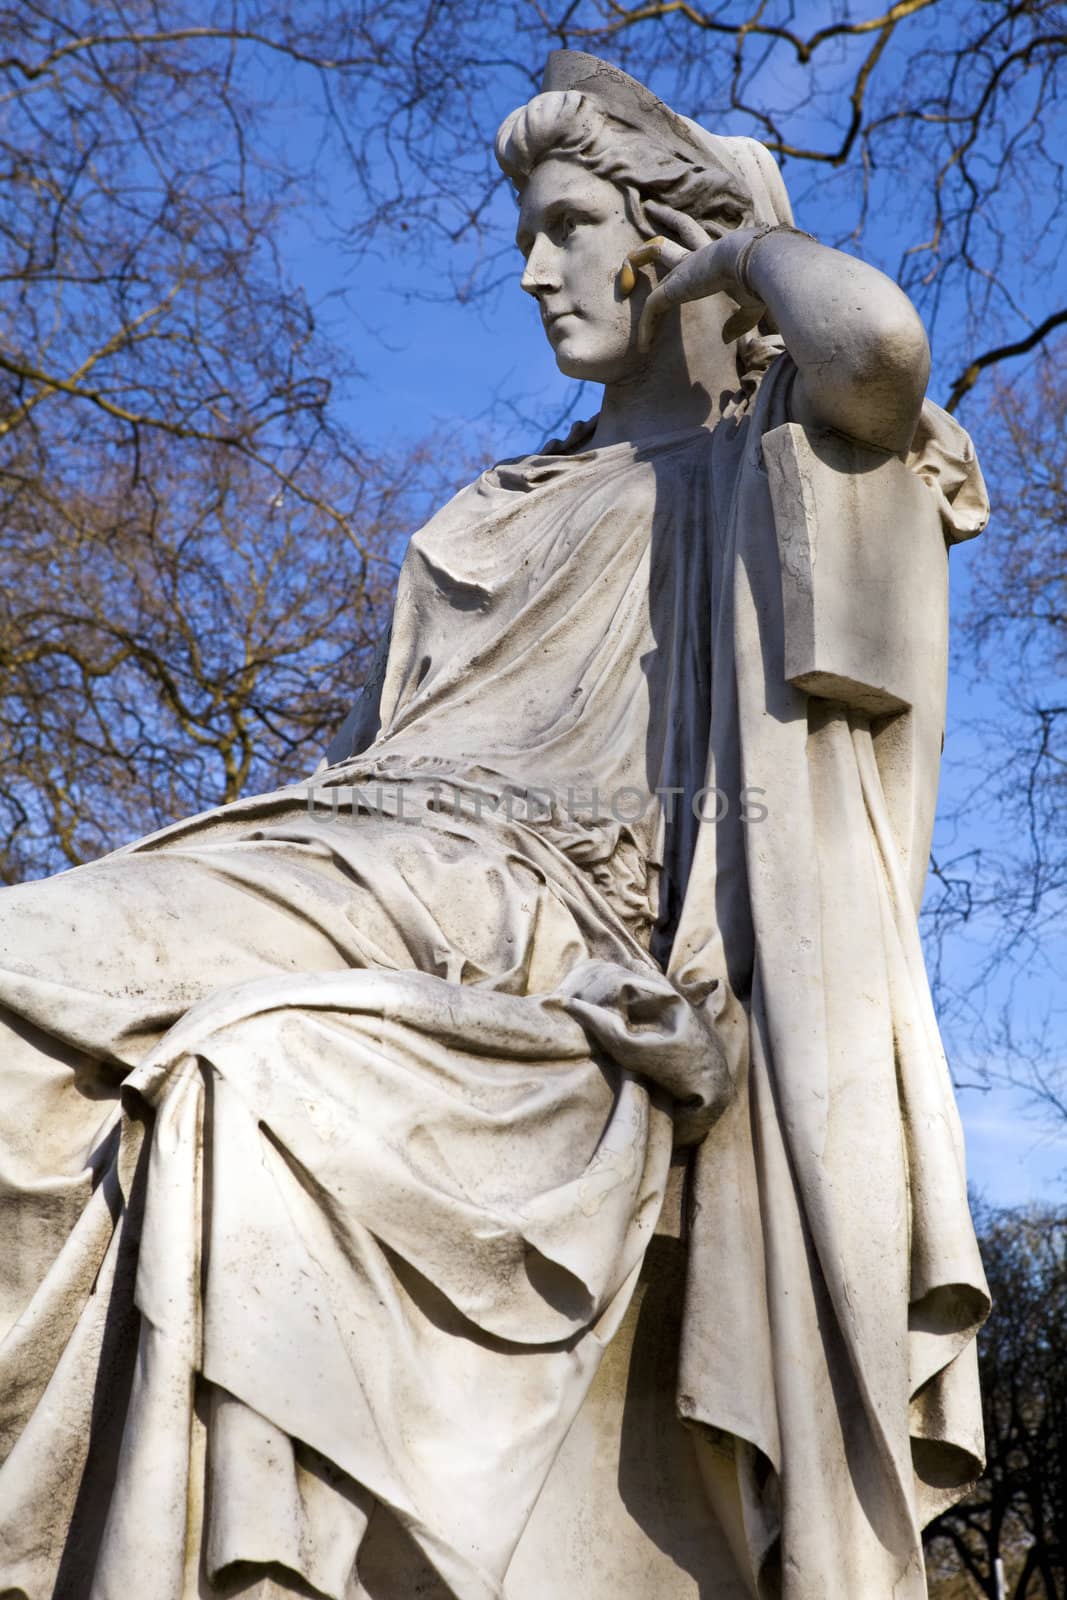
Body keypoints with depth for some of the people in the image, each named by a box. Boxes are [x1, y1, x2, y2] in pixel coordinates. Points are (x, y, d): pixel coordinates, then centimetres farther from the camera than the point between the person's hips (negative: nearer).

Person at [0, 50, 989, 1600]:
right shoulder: (514, 502, 34)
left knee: (257, 1098, -36)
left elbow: (875, 335, -12)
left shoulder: (775, 448, 14)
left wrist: (747, 242, 9)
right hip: (357, 861, 6)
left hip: (534, 904, -6)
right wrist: (203, 869, 11)